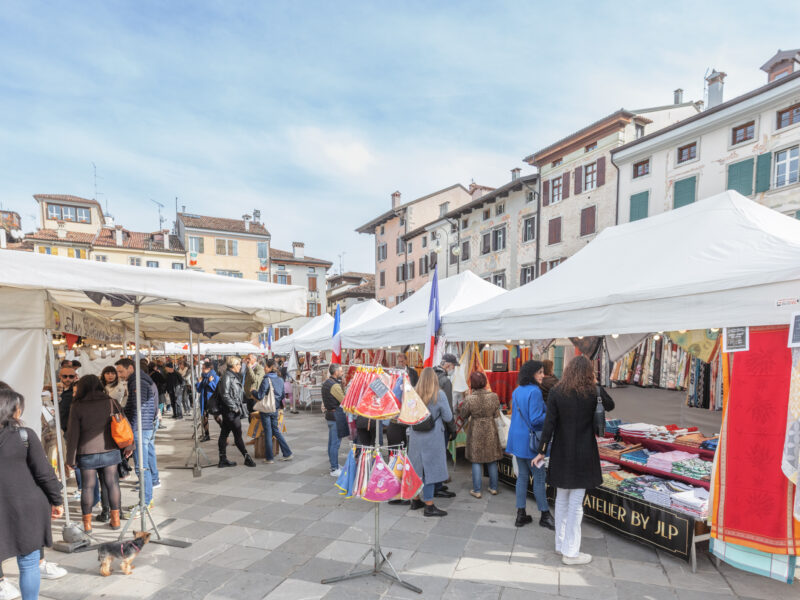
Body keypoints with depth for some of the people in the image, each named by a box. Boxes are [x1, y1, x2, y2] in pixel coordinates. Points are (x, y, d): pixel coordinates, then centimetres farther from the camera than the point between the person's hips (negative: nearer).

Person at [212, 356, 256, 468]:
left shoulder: (234, 376, 14)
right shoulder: (227, 377, -15)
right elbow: (225, 395, -21)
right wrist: (234, 407, -18)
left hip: (233, 411, 9)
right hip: (230, 411, -9)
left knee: (224, 434, 12)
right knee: (238, 435, -2)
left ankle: (223, 459, 19)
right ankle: (247, 458, 5)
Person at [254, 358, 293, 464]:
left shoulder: (266, 380, -17)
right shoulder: (280, 380, 3)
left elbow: (260, 396, -16)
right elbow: (282, 396, 11)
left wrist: (252, 391, 1)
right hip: (276, 409, 6)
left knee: (268, 432, 5)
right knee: (275, 430, 18)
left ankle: (269, 458, 14)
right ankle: (287, 453, 15)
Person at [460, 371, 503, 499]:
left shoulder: (469, 398, -18)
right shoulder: (493, 396, -12)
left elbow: (463, 415, -4)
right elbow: (496, 414, -1)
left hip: (476, 431, -2)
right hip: (491, 429, 2)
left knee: (476, 461, 8)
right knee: (492, 460, 16)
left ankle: (477, 490, 13)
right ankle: (493, 488, 27)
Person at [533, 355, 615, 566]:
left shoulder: (556, 392, -6)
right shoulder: (593, 393, -10)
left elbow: (549, 424, -8)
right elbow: (610, 405, 12)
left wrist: (542, 451, -2)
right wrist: (596, 385, 9)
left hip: (561, 454, 3)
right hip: (583, 455, -2)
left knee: (561, 500, 17)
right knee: (575, 503, 5)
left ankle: (560, 544, 30)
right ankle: (571, 552, 13)